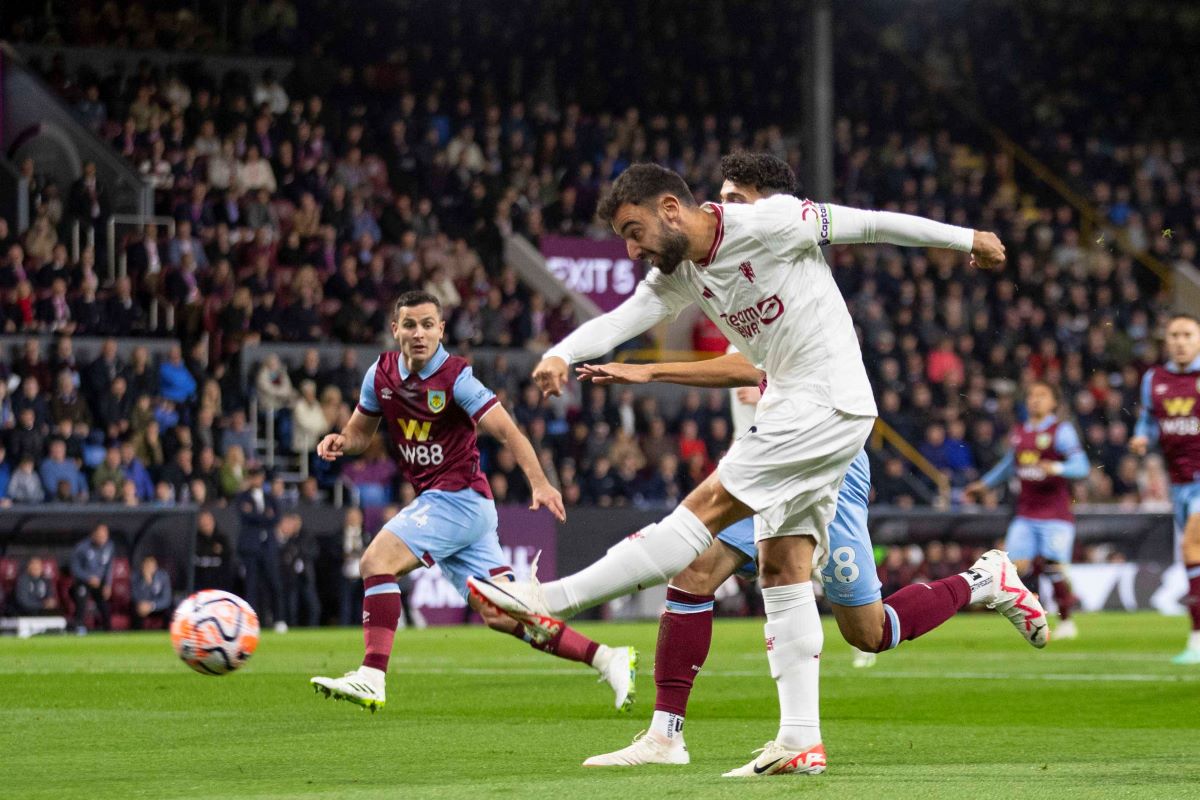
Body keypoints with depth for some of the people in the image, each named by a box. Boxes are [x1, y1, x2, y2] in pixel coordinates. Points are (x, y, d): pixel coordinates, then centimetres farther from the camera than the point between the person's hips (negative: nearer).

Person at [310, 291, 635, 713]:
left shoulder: (455, 377, -13)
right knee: (499, 614, 2)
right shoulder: (381, 373, 6)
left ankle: (371, 678, -24)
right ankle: (607, 659, 7)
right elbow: (361, 431, 19)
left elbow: (507, 431, -19)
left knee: (376, 561, -20)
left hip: (459, 499, -7)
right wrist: (340, 441, -4)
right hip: (435, 501, 7)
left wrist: (540, 483, -31)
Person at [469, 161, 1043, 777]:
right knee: (781, 571, 4)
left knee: (706, 508, -14)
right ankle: (800, 742, 4)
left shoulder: (770, 222, -13)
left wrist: (965, 240, 7)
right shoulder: (679, 277, 8)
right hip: (790, 413, 9)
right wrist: (561, 354, -27)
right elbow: (620, 320, -6)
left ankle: (550, 601, -18)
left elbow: (866, 224, -4)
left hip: (829, 405, -9)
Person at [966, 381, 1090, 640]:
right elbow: (1008, 465, 32)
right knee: (1018, 565, -6)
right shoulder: (1019, 434, 13)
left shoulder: (1062, 431, -5)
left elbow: (1081, 467, -13)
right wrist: (984, 484, 36)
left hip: (1056, 515, -5)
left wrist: (1056, 468, -30)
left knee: (1054, 568, -8)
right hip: (1026, 515, 5)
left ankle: (1066, 621, 10)